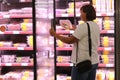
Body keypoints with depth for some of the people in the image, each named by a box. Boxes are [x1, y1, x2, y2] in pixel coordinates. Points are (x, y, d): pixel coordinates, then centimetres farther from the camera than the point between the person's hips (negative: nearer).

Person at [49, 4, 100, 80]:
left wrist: (54, 34, -6)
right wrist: (76, 30, 29)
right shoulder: (96, 26, 10)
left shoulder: (83, 26, -16)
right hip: (94, 62, 8)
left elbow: (69, 40, -16)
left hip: (82, 63, -8)